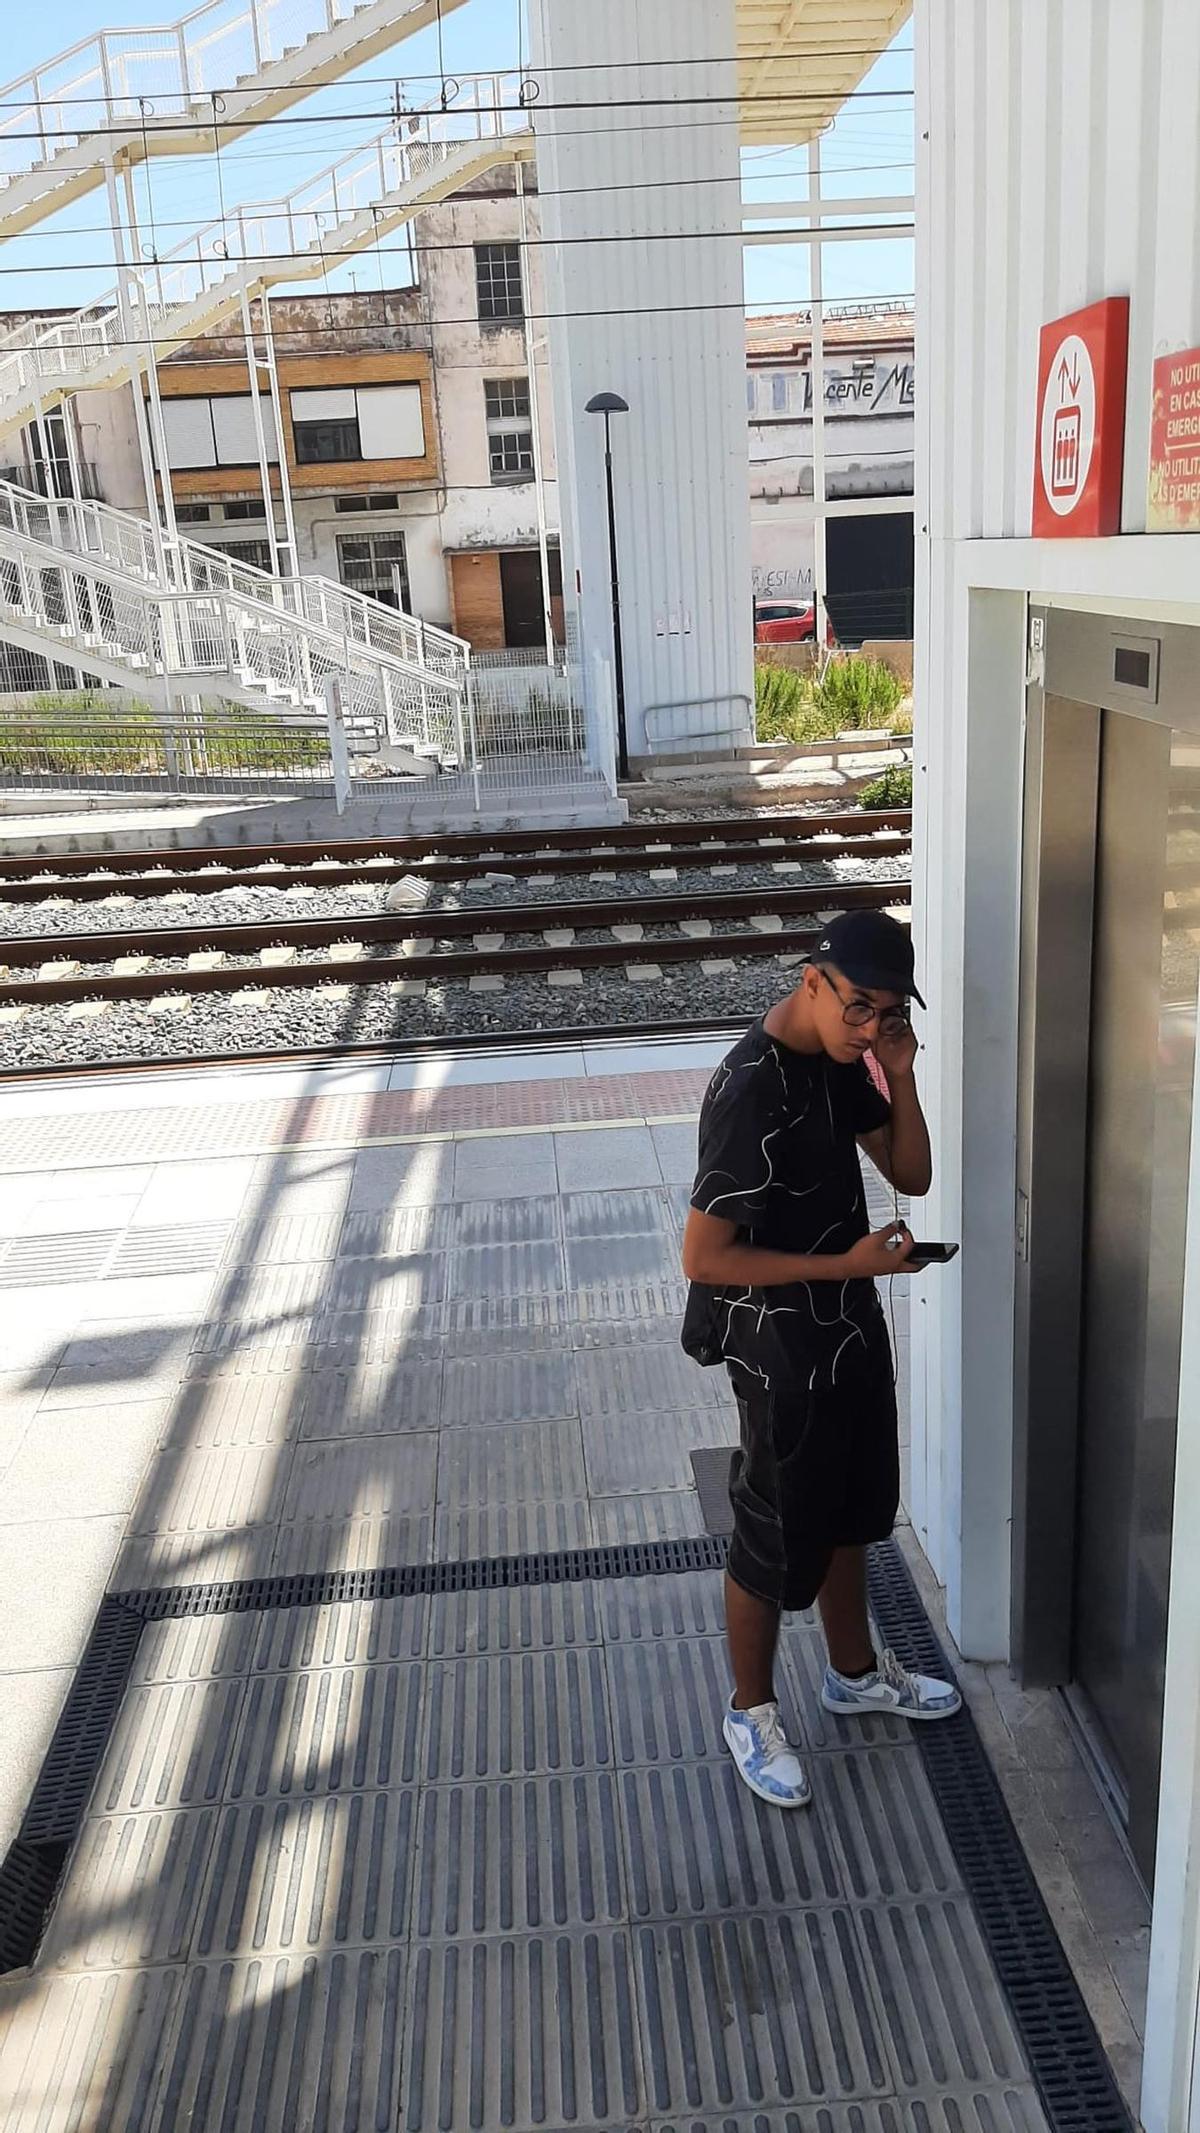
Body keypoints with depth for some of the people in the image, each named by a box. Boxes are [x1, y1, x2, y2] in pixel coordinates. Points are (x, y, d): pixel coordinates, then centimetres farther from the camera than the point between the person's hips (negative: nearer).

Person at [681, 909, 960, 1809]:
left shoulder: (846, 1057, -2)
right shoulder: (751, 1094, -28)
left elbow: (911, 1175, 3)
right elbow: (703, 1257, -26)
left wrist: (900, 1077, -13)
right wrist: (846, 1262, -24)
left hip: (851, 1327, 8)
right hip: (782, 1351, -8)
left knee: (851, 1509, 25)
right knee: (775, 1536, 10)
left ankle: (856, 1672, 47)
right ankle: (752, 1713, 33)